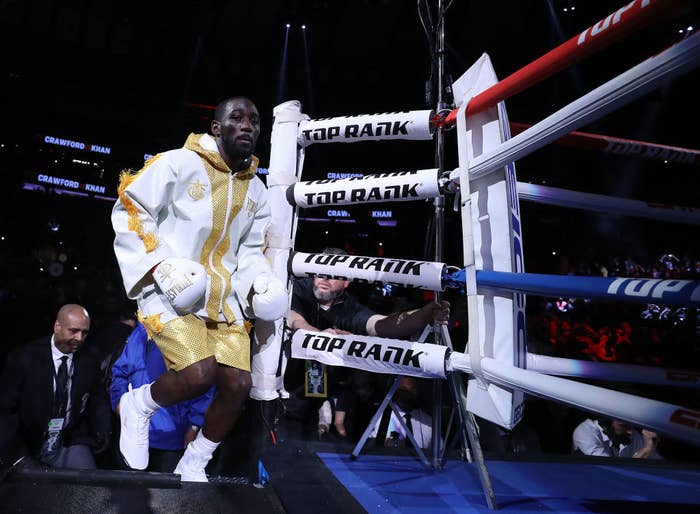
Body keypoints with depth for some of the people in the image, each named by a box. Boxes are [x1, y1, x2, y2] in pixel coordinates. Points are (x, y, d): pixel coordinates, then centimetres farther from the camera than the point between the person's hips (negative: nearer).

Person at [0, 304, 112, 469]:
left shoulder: (89, 363, -1)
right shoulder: (24, 358, -9)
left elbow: (99, 402, 11)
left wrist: (101, 437, -6)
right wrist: (19, 456, -15)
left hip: (70, 446, 0)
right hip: (28, 448, 0)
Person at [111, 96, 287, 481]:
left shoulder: (256, 190, 12)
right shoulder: (178, 164, -8)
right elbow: (129, 211, -6)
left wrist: (260, 283, -1)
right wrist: (158, 264, -17)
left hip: (223, 298, 6)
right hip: (170, 291, -6)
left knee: (238, 385, -3)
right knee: (198, 375, -24)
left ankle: (191, 469, 19)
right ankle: (138, 405, 10)